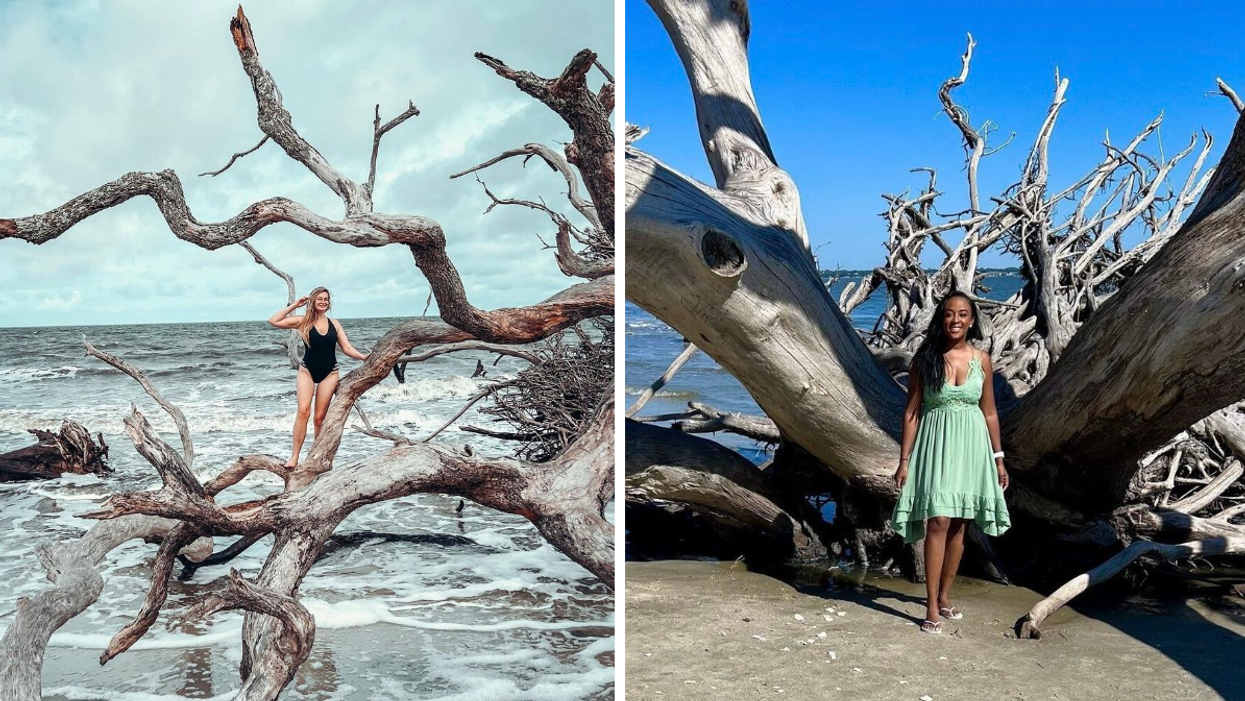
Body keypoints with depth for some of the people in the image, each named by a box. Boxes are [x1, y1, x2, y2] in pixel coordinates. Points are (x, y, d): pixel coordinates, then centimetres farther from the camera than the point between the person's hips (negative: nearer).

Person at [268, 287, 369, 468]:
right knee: (303, 411, -17)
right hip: (307, 371, -2)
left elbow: (347, 348, 6)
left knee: (320, 417, 3)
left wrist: (363, 356, -11)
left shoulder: (334, 324, 6)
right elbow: (274, 321, -8)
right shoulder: (303, 321, -1)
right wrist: (294, 305, -6)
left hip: (329, 373, 2)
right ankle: (294, 457, -15)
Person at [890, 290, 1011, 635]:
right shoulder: (925, 359, -4)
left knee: (957, 526, 9)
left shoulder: (981, 360, 3)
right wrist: (904, 459, -6)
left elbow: (989, 412, 10)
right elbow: (911, 411, -2)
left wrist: (998, 458, 10)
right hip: (936, 444, -3)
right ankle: (932, 607, -6)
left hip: (971, 446, 3)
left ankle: (944, 596, 24)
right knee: (938, 522, -10)